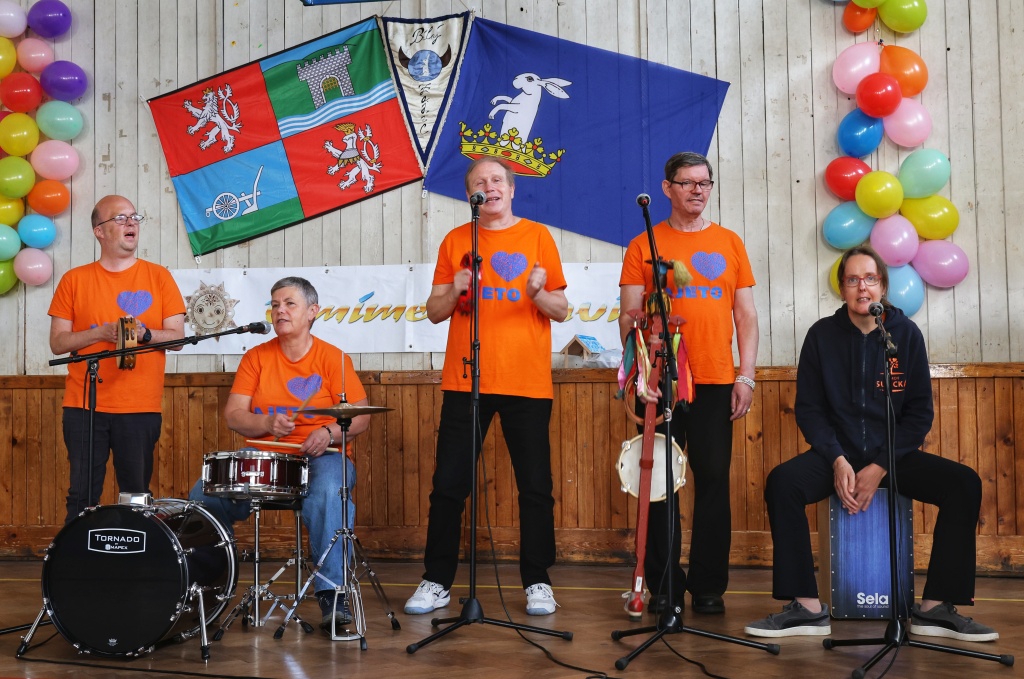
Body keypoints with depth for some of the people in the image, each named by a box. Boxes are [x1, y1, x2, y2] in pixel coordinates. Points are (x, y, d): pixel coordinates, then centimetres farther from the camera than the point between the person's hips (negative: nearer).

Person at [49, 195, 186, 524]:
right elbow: (57, 342, 3)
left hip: (141, 409, 0)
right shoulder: (74, 280, 6)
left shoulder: (158, 277, 6)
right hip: (84, 408, 0)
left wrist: (145, 333, -16)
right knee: (82, 497, 2)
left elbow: (178, 337, 4)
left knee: (137, 497, 1)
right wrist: (101, 333, -13)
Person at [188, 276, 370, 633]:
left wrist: (329, 432, -21)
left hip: (321, 457, -3)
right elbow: (233, 415, 2)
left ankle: (332, 593, -34)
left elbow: (360, 417, -1)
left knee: (328, 492, -38)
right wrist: (268, 423, -18)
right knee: (204, 495, -19)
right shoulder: (256, 357, 10)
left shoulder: (332, 358, 2)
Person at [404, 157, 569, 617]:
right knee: (448, 484, 1)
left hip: (527, 383, -1)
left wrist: (538, 294, -15)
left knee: (535, 487, 1)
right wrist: (454, 290, -10)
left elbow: (561, 311, 6)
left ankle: (537, 582, 12)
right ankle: (437, 582, 12)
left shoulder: (537, 237, 6)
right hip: (465, 382, 1)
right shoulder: (455, 242, 11)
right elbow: (434, 312, 10)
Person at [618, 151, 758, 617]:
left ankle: (709, 586, 12)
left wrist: (745, 376, 1)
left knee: (713, 481, 3)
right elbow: (629, 316, 2)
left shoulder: (729, 243, 10)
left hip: (716, 383, 1)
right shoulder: (643, 246, 5)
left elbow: (746, 316, 9)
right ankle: (663, 585, 11)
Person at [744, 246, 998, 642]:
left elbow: (920, 412, -2)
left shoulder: (906, 334, 0)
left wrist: (880, 467, -13)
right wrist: (837, 460, -16)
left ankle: (936, 609, -17)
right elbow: (809, 408, 0)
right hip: (837, 452, 0)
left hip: (895, 454, 1)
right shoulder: (823, 335, 0)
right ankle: (807, 608, -24)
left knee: (964, 484, -23)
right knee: (782, 482, -29)